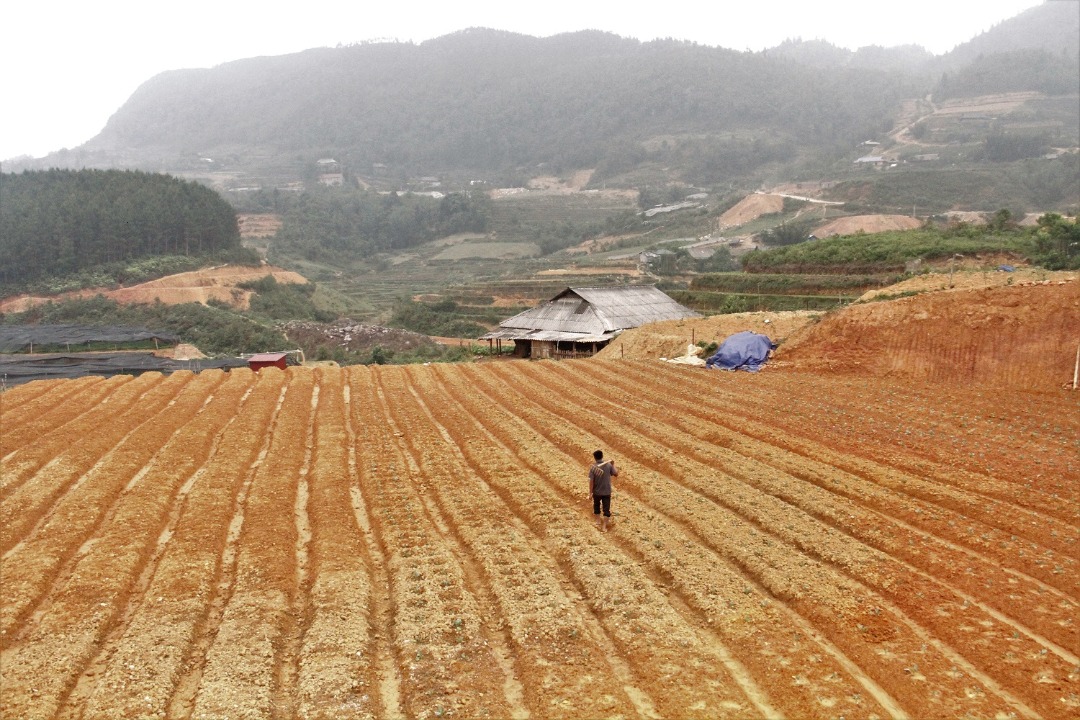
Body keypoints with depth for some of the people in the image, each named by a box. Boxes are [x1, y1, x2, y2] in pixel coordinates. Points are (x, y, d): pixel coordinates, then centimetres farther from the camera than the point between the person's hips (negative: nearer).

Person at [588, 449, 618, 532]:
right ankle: (604, 526, 6)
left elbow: (591, 481, -15)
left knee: (596, 506, 25)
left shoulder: (593, 467, -15)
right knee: (606, 509, 7)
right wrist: (613, 465, 15)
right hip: (606, 492, 0)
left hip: (596, 492, 0)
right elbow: (616, 473, 1)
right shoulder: (608, 465, -11)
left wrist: (590, 492, -7)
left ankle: (598, 521, 39)